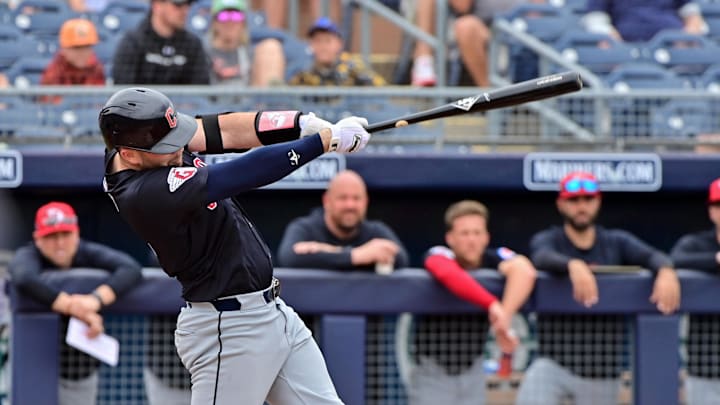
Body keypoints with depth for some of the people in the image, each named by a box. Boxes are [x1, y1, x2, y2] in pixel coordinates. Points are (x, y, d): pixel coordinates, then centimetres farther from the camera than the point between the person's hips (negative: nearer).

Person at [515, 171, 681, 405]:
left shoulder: (617, 243, 8)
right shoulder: (547, 240, 2)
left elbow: (652, 256, -11)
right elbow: (543, 257, -23)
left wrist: (666, 272, -37)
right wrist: (573, 265, -47)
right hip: (553, 364, -2)